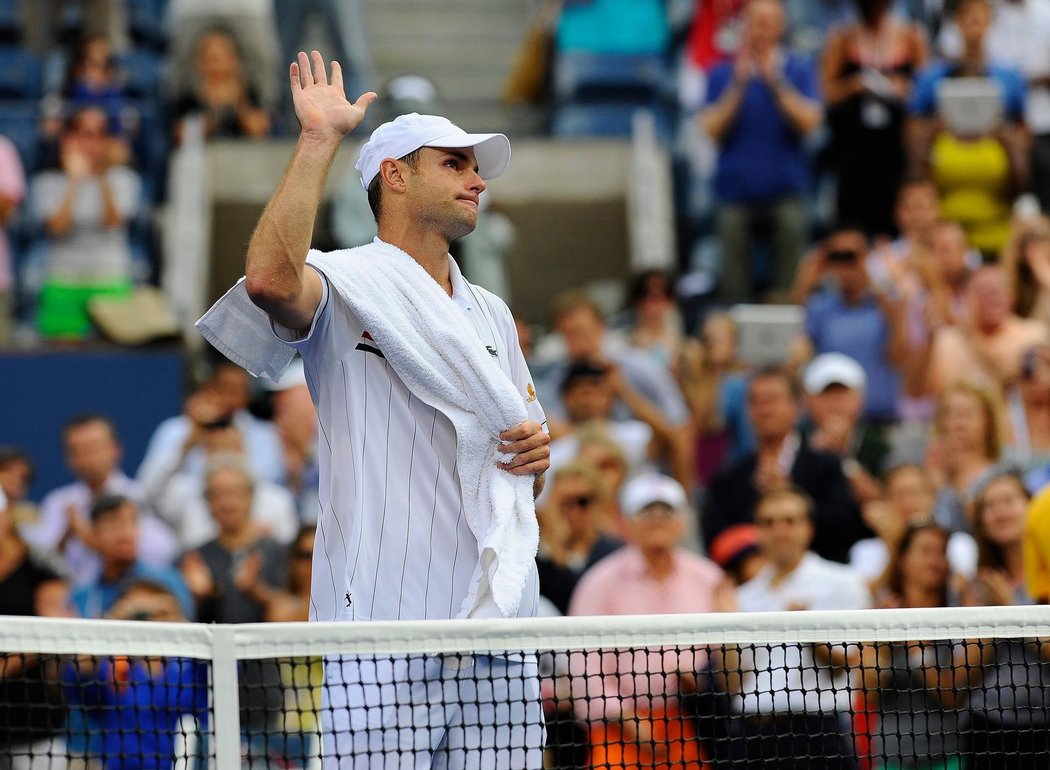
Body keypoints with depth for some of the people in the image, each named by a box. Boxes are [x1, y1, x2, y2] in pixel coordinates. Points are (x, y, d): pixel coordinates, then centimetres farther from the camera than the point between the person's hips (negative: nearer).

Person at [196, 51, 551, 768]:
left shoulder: (492, 314, 23)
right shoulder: (345, 287, 1)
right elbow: (271, 279, -25)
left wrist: (537, 455, 5)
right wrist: (319, 140, -19)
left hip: (498, 624, 6)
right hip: (383, 626, -6)